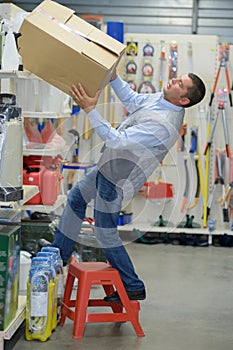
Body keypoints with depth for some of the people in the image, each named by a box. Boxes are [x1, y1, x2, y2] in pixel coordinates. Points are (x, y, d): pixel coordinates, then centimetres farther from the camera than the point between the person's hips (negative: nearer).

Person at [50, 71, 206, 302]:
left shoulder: (163, 124, -34)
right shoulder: (161, 99, -4)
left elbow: (117, 141, -36)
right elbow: (131, 100, 15)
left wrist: (90, 110, -35)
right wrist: (113, 77, 4)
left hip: (117, 179, -10)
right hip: (109, 166, 10)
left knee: (105, 233, 3)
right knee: (76, 198, 24)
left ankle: (134, 288, 17)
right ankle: (59, 255, 40)